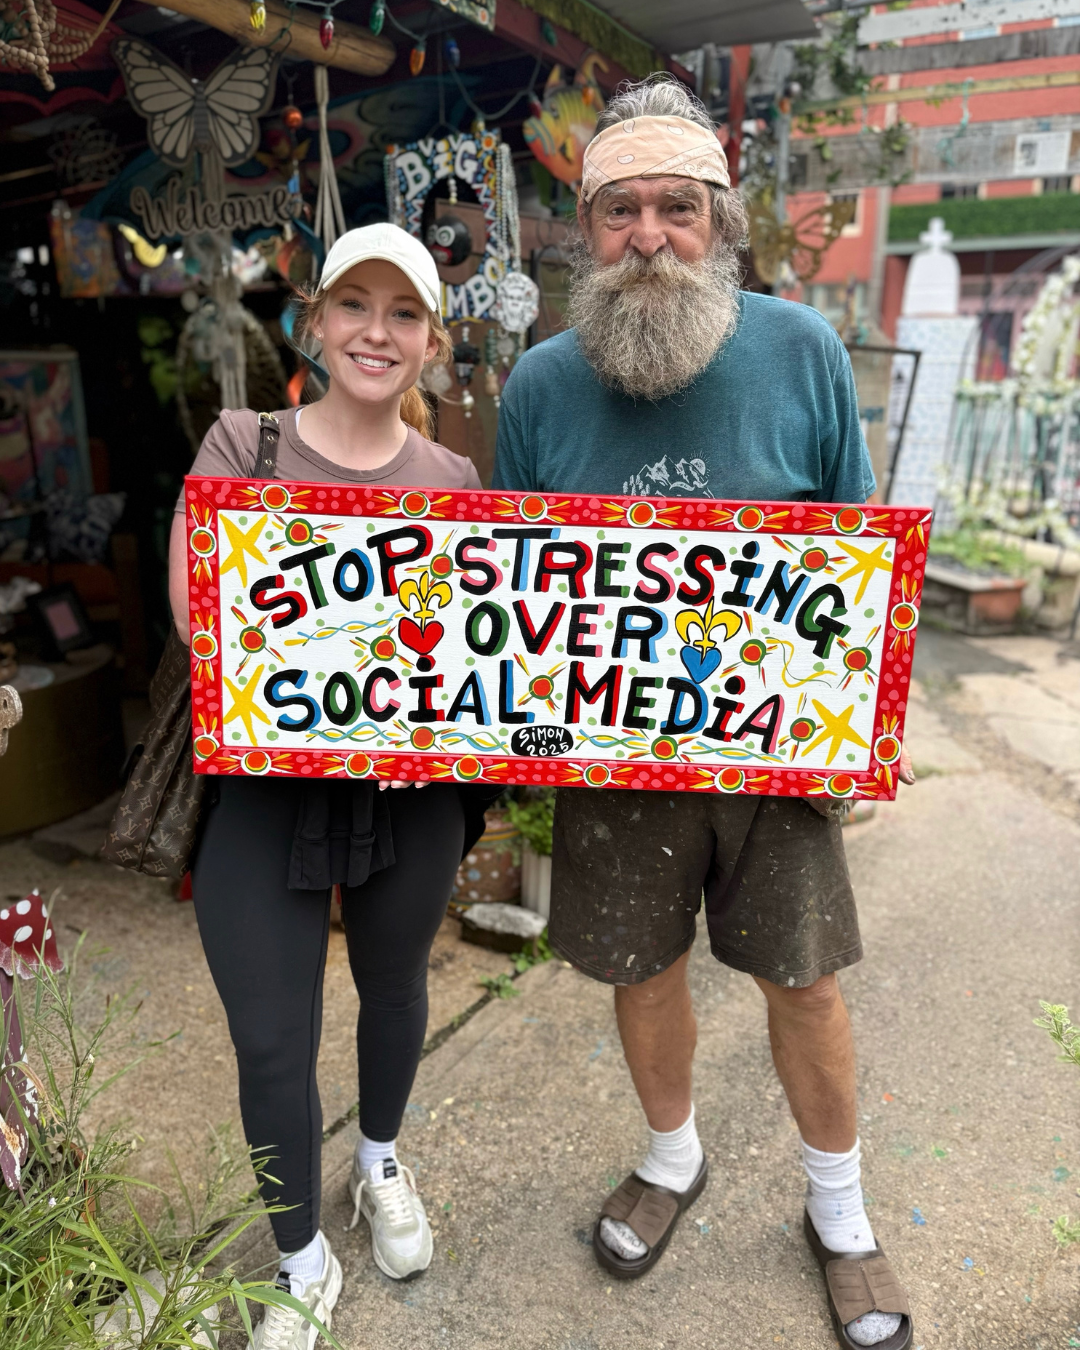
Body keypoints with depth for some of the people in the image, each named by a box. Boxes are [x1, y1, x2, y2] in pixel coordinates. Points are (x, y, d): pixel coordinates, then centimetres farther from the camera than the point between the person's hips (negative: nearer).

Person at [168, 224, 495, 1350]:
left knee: (393, 986, 23)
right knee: (271, 1044, 7)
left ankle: (381, 1165, 55)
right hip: (263, 785, -1)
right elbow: (197, 609, -12)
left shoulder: (454, 478, 2)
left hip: (412, 786, 2)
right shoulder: (243, 444, -2)